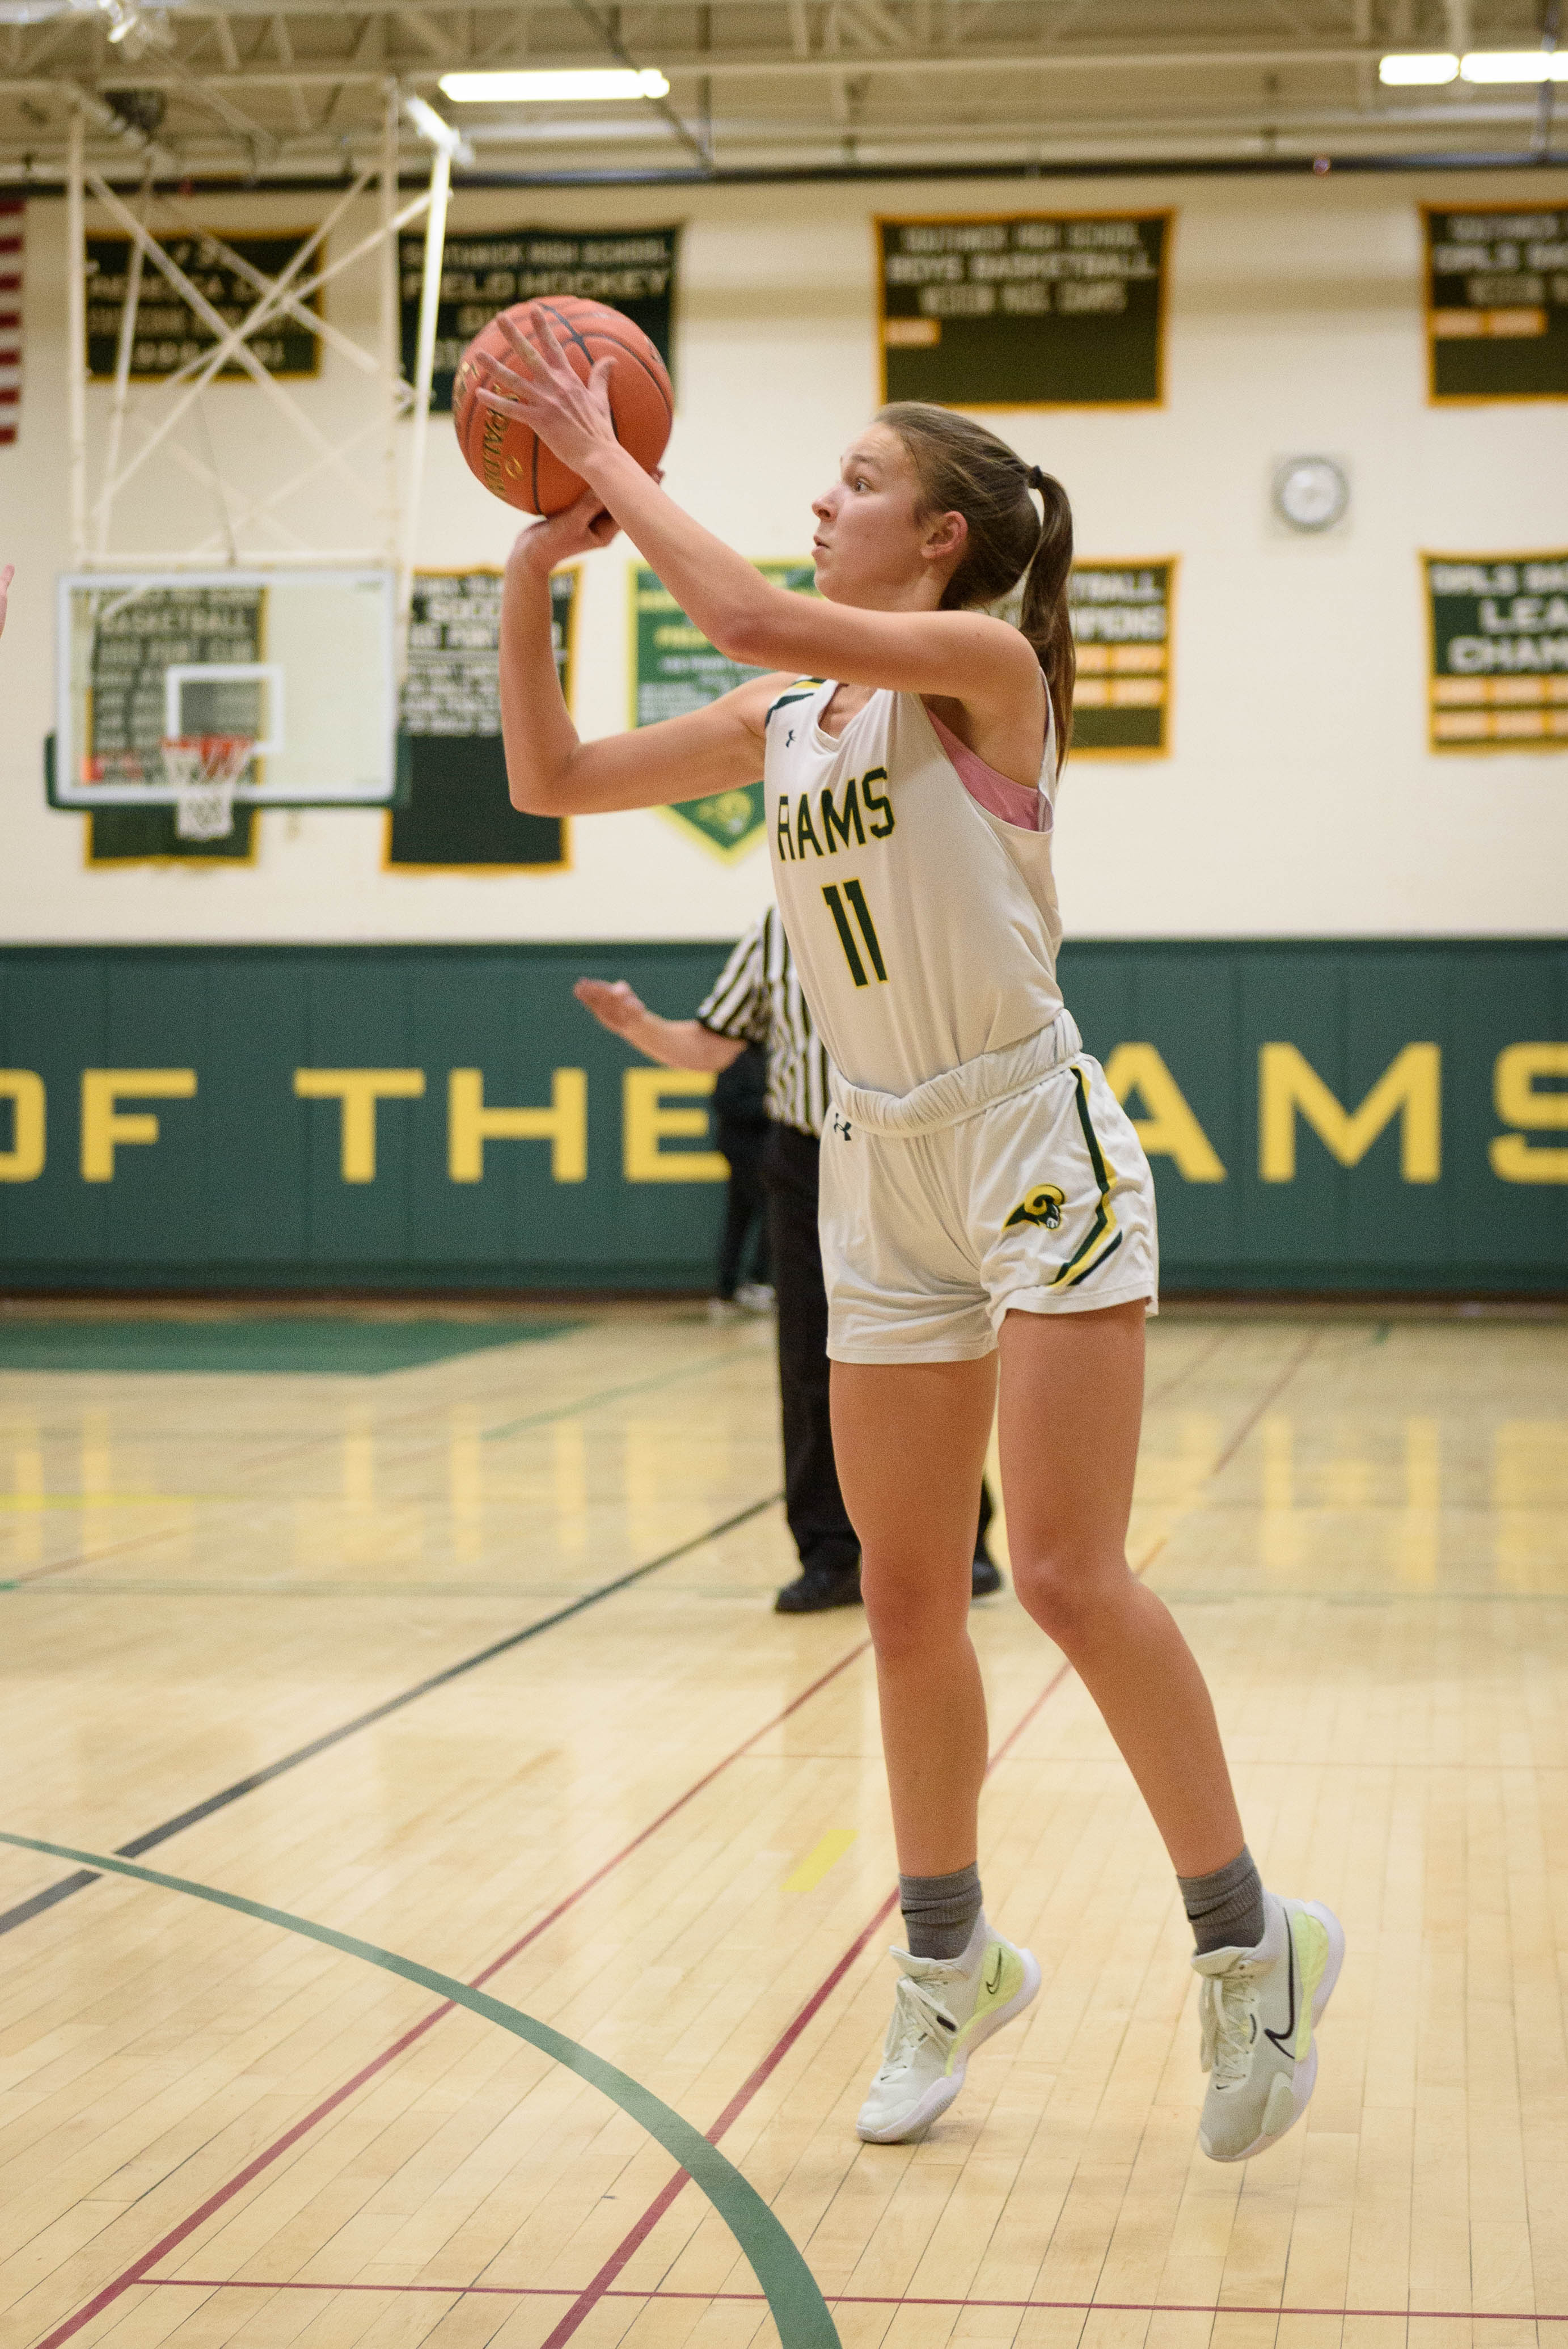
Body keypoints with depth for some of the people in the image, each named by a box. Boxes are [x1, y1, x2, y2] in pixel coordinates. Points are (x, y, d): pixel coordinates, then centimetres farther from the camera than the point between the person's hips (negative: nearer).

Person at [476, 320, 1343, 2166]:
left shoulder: (986, 666, -11)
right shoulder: (784, 722, 10)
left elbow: (750, 616, -27)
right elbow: (552, 780, 12)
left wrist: (608, 457, -17)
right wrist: (532, 572, 1)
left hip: (1037, 1156, -7)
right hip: (882, 1179, 7)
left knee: (1067, 1575, -12)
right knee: (904, 1594, 9)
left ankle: (1246, 1939, 3)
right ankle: (951, 1960, 24)